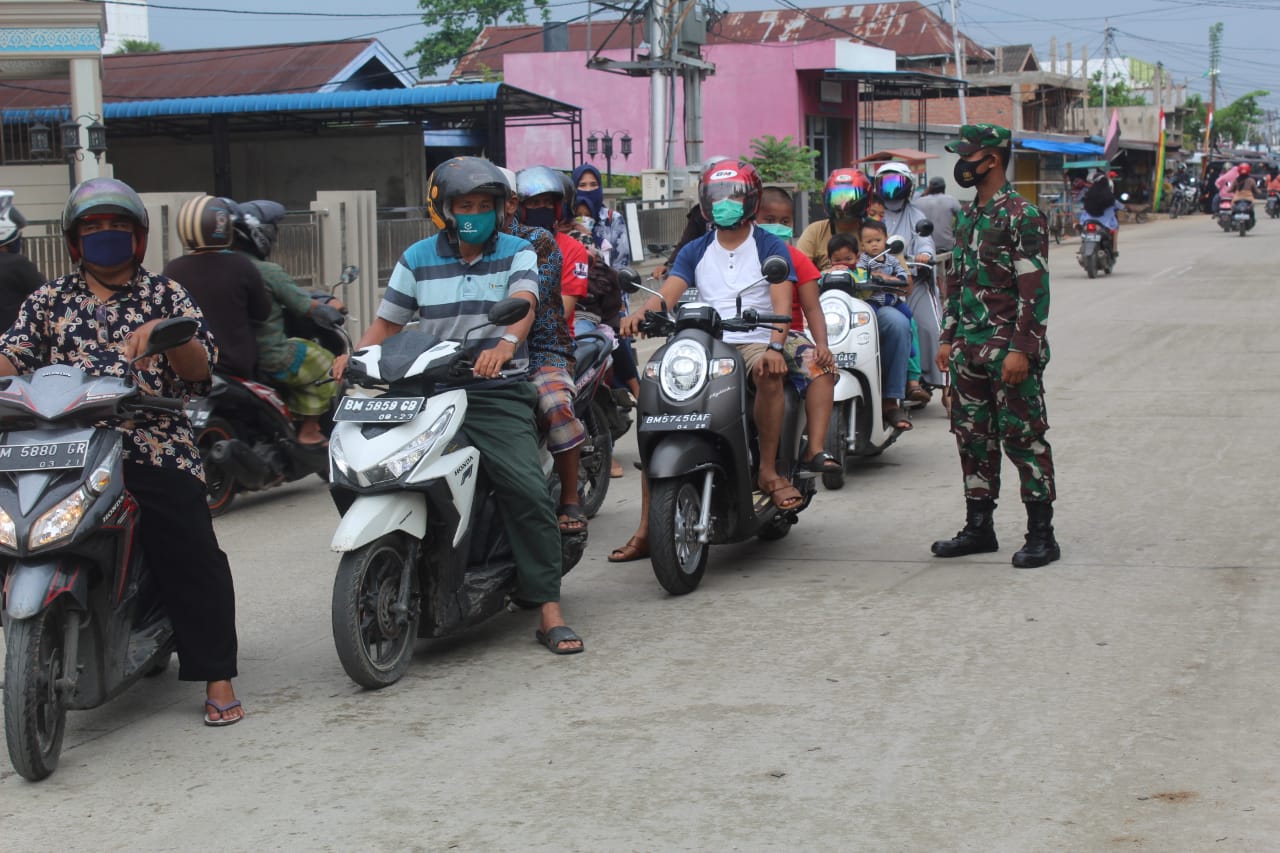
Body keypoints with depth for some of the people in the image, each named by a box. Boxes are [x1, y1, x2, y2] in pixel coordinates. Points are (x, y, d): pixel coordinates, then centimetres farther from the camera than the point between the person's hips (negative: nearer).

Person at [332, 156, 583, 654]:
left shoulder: (516, 253, 7)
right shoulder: (418, 259, 13)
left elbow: (524, 304, -13)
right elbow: (387, 322, 13)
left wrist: (505, 343, -35)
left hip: (497, 393, -2)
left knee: (528, 490, -17)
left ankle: (549, 611, -10)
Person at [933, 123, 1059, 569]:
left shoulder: (1022, 216, -11)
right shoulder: (968, 217, 15)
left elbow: (1035, 289, -15)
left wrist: (1021, 350, -20)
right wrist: (948, 338, 17)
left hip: (1010, 352, -8)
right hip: (970, 349, 8)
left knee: (1023, 438, -4)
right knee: (972, 436, 11)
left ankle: (1041, 535, 2)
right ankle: (979, 527, 21)